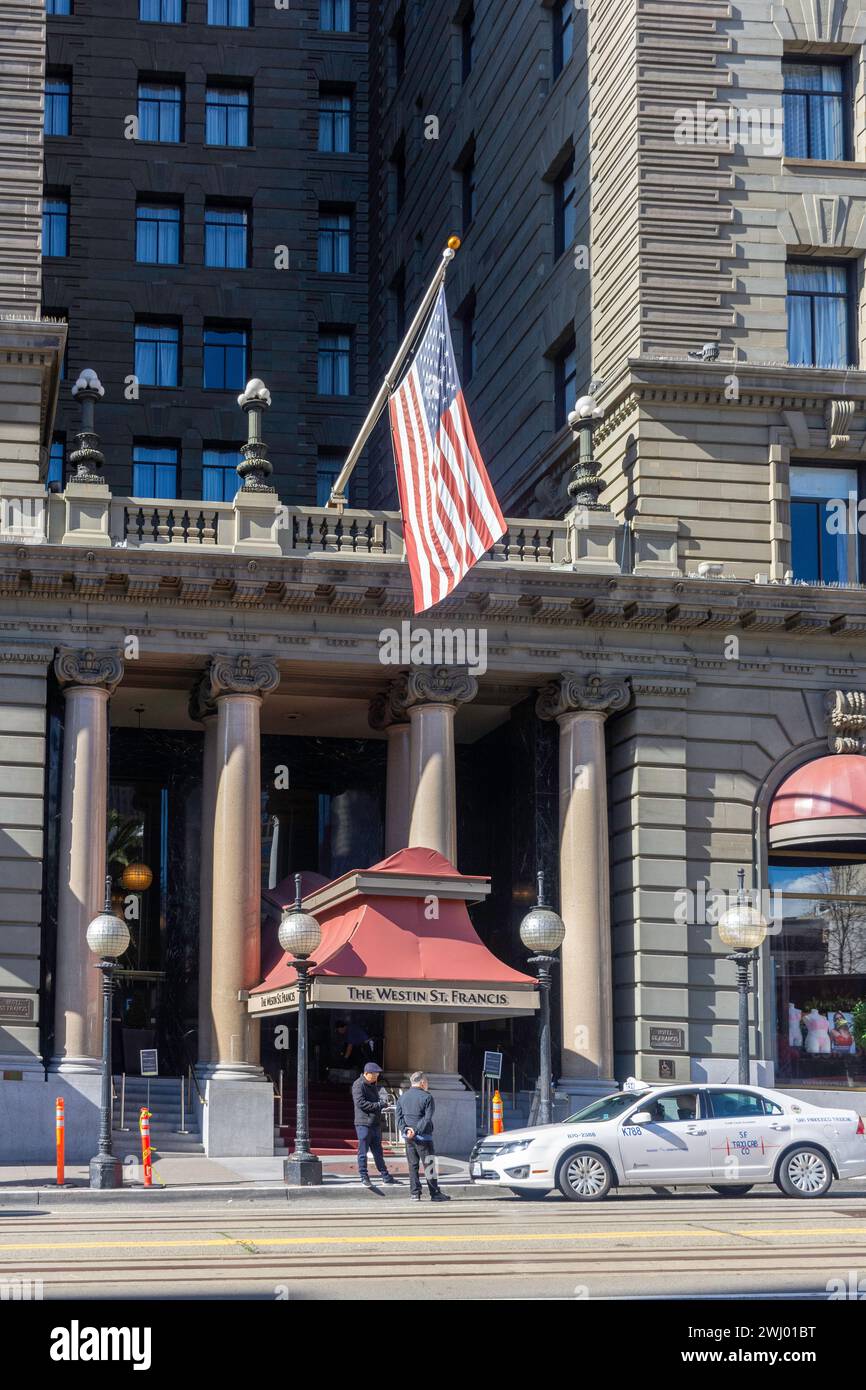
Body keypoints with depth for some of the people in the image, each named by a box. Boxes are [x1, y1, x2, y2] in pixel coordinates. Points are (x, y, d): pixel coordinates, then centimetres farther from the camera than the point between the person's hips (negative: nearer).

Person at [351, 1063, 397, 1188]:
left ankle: (385, 1176, 15)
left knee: (378, 1151, 12)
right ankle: (364, 1177, 4)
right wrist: (379, 1105, -16)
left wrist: (384, 1101, 3)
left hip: (375, 1123, 8)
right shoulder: (358, 1085, -11)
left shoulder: (374, 1085, 17)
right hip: (363, 1123, -8)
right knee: (363, 1151, -2)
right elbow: (361, 1103, -19)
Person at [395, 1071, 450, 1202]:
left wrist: (405, 1130, -6)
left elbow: (399, 1117, 6)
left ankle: (414, 1193, 7)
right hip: (423, 1137, -5)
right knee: (429, 1165, 0)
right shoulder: (427, 1097, -7)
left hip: (408, 1137, 5)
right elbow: (427, 1119, -15)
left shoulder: (402, 1097, 12)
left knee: (412, 1165, 10)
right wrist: (416, 1131, -15)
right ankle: (435, 1193, 3)